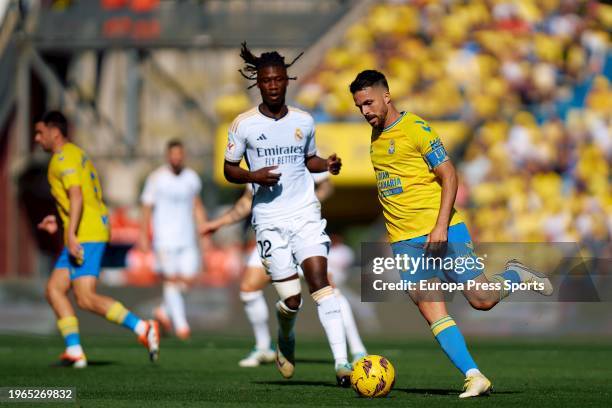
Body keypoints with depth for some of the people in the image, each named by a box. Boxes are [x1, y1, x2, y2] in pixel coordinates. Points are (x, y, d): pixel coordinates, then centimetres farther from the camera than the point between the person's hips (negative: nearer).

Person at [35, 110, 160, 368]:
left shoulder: (64, 158, -8)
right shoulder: (76, 154, 23)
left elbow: (76, 196, -21)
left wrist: (71, 234, -28)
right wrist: (60, 223, 29)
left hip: (85, 235, -10)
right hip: (91, 232, 10)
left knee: (86, 299, -14)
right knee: (54, 289, 8)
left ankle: (143, 328, -17)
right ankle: (74, 351, 2)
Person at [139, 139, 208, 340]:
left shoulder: (191, 177, 9)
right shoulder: (156, 178, -4)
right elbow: (147, 208, -1)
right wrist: (143, 237, -4)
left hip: (187, 238, 4)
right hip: (165, 238, -4)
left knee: (188, 278, -1)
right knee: (171, 279, -8)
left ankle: (165, 310, 22)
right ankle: (181, 324, -4)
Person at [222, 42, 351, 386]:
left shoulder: (304, 121, 7)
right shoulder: (244, 124, -1)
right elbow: (228, 169, 5)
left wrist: (328, 164, 0)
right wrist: (253, 176, -15)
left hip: (306, 214, 1)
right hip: (269, 219, -1)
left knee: (320, 279, -17)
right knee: (291, 299, -4)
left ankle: (342, 363, -21)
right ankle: (286, 340, 33)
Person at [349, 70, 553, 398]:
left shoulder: (415, 128, -9)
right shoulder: (376, 135, 14)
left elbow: (449, 177, -11)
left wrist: (441, 226, -19)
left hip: (441, 233, -6)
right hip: (405, 243, 6)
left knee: (482, 300, -5)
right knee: (433, 314, -7)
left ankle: (515, 275, 25)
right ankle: (474, 377, -7)